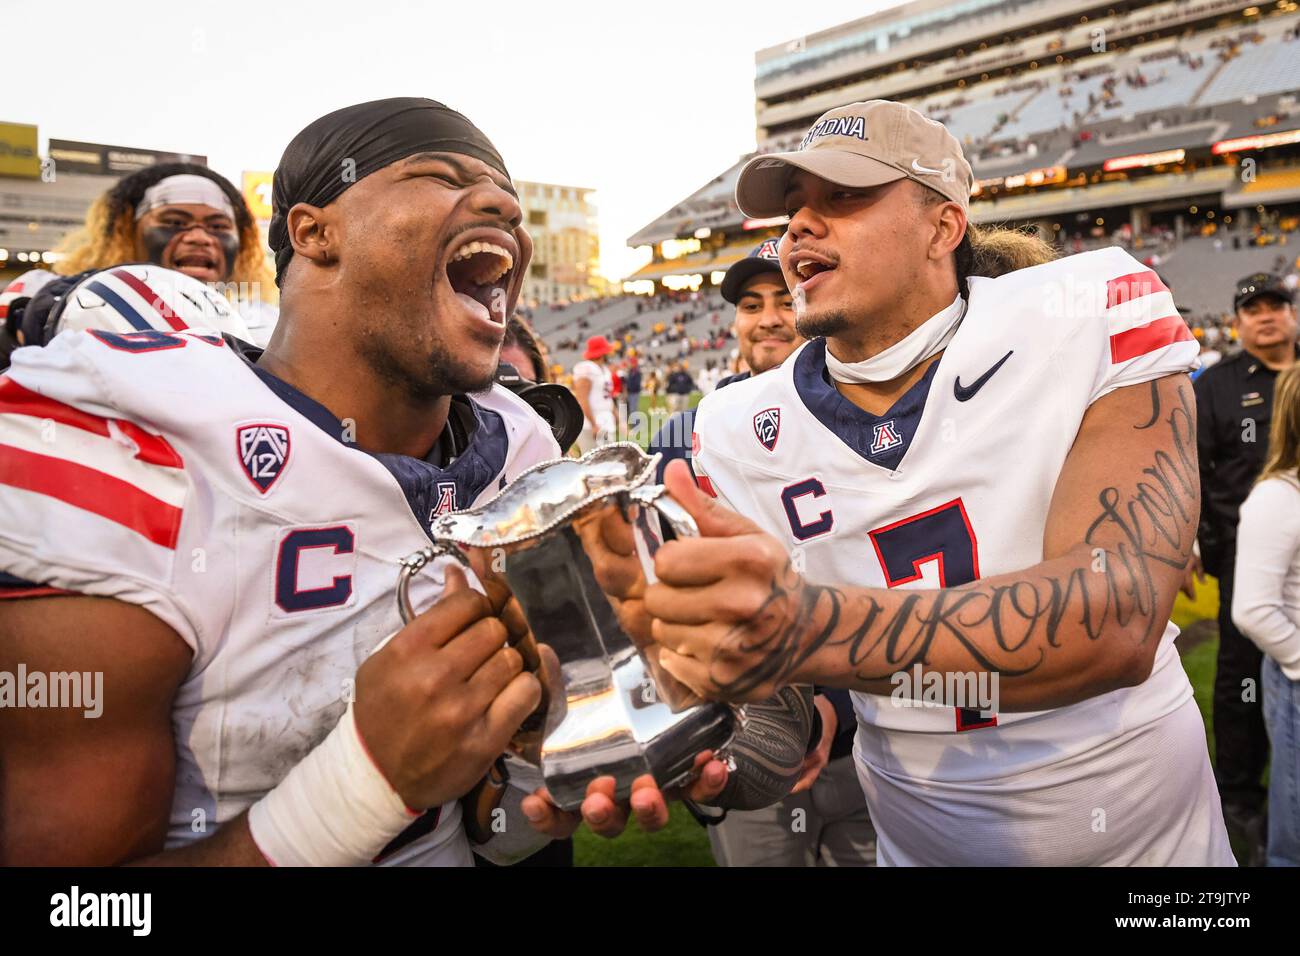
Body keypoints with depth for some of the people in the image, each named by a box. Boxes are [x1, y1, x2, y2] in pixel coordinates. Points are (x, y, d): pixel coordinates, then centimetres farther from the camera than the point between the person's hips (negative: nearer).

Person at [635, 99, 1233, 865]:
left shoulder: (1089, 318, -20)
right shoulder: (742, 434, -12)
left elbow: (1119, 621, -32)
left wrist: (812, 627, -48)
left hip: (1145, 831, -1)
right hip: (918, 844, 2)